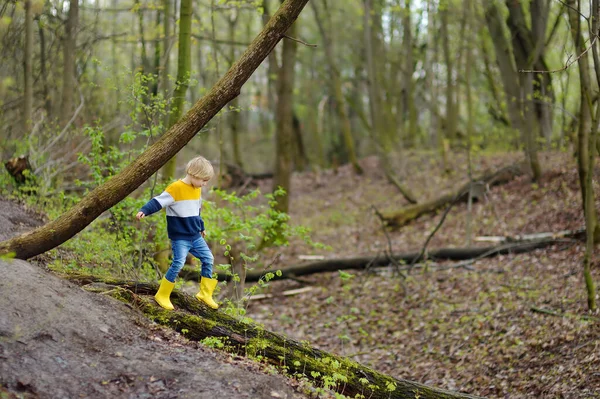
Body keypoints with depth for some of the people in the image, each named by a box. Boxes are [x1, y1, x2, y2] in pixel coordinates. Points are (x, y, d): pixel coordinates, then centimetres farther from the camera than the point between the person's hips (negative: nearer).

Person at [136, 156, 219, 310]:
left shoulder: (197, 189, 9)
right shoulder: (176, 188, -17)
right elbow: (158, 201, -23)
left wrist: (201, 227, 36)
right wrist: (144, 211, -38)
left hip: (195, 236, 8)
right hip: (180, 238, -8)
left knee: (208, 259, 9)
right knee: (178, 263, -16)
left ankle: (205, 293, 22)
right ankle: (162, 295, -1)